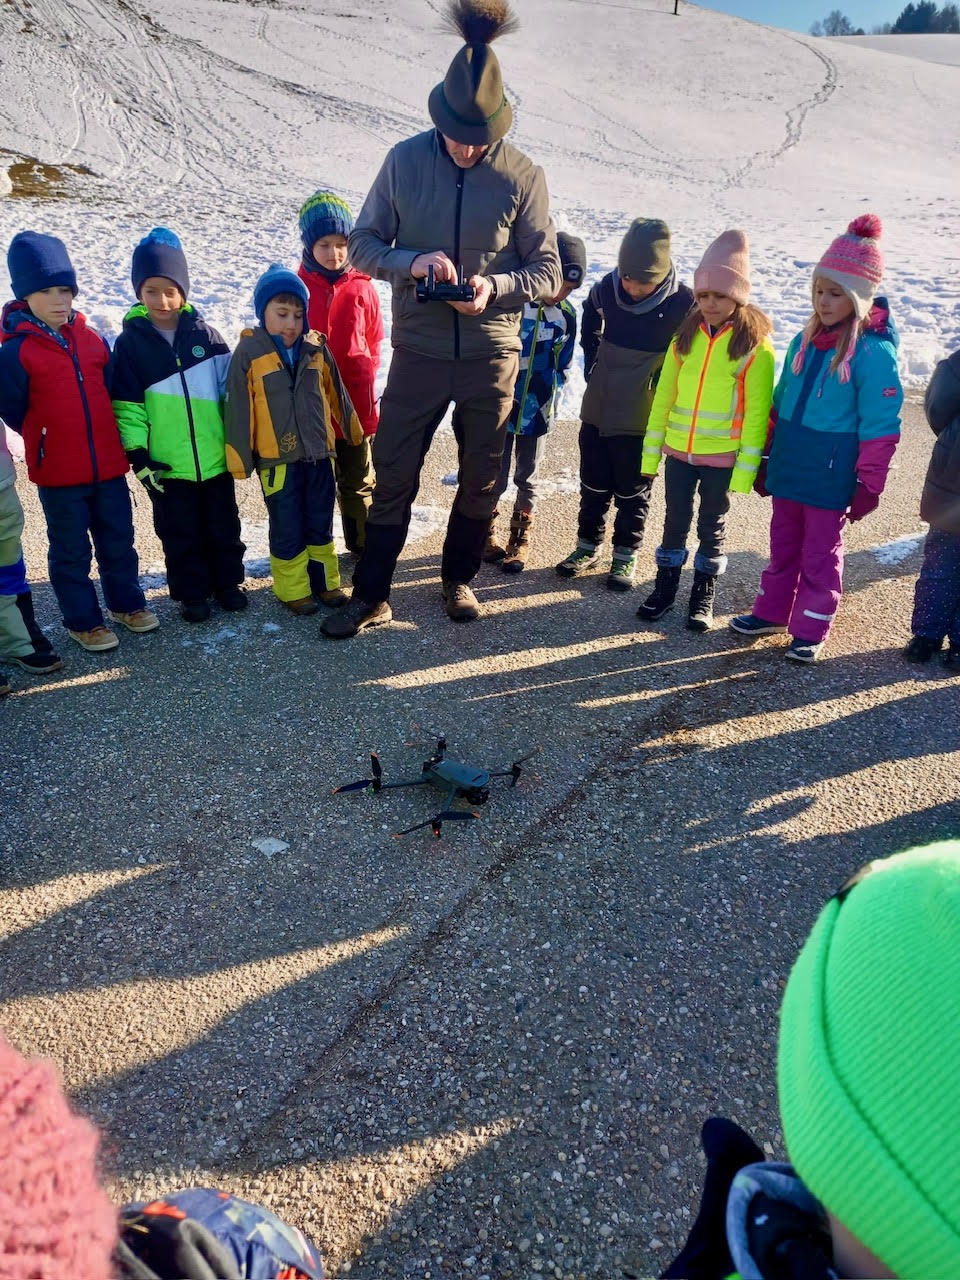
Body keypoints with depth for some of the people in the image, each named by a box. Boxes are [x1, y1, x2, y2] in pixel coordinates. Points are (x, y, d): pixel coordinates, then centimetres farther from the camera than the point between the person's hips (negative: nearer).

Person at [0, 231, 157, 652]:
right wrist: (47, 442, -3)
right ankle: (82, 620, 24)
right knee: (71, 551, 9)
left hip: (108, 464, 4)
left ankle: (126, 603, 34)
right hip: (57, 474, -4)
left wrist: (103, 437, 11)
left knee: (118, 540, 15)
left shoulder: (92, 339, 3)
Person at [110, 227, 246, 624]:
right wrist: (137, 453, -8)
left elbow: (230, 389, 6)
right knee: (180, 534, 10)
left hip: (215, 457, 1)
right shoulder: (130, 342, -3)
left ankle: (227, 583, 33)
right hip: (167, 465, -1)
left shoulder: (204, 333, 0)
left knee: (224, 526, 15)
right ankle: (192, 592, 26)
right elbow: (127, 405, -2)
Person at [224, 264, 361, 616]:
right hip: (277, 461, -3)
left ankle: (324, 581, 27)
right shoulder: (248, 353, -8)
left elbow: (337, 395, 15)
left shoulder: (317, 349, 3)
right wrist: (241, 459, -7)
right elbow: (238, 411, -6)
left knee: (321, 525, 14)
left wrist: (353, 431, 23)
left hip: (320, 455, 4)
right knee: (287, 530, 5)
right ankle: (293, 590, 18)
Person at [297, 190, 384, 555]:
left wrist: (365, 373, 0)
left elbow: (373, 340, 7)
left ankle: (364, 545, 26)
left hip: (355, 401, 1)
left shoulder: (362, 288, -1)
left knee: (358, 481, 14)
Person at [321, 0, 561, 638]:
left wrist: (494, 287, -23)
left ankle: (458, 579, 34)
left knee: (481, 480, 12)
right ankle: (371, 595, 19)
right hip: (418, 351, 0)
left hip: (492, 354, 0)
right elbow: (362, 242, 1)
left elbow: (548, 271, -4)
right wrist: (410, 262, -20)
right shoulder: (405, 159, -4)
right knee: (393, 477, 4)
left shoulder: (523, 176, -7)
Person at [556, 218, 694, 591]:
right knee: (593, 484, 15)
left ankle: (626, 554, 25)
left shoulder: (683, 303, -18)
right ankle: (588, 545, 31)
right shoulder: (606, 288, -8)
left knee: (633, 491, 10)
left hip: (643, 417, -3)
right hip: (598, 408, 3)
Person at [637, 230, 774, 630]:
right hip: (678, 450, 3)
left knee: (712, 526, 11)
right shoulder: (686, 336, 1)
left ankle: (703, 595, 25)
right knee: (675, 521, 13)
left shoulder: (756, 346, -10)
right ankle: (665, 586, 28)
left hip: (722, 457, -3)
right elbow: (663, 397, 4)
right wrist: (651, 451, 3)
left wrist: (746, 468, -13)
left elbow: (756, 413, -10)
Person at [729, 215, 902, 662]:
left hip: (831, 475, -6)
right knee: (783, 544, 18)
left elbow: (879, 426, -14)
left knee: (820, 553, 7)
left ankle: (811, 629, 20)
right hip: (789, 468, 6)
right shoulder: (805, 342, 6)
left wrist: (869, 485, -14)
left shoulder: (874, 353, -14)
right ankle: (772, 611, 33)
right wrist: (766, 457, 15)